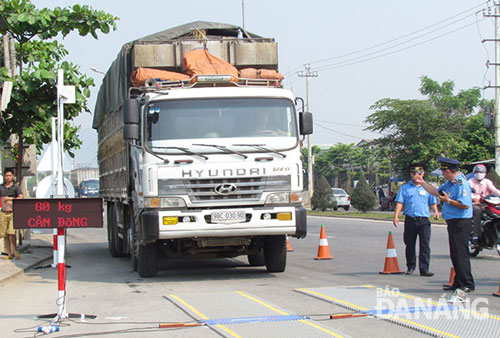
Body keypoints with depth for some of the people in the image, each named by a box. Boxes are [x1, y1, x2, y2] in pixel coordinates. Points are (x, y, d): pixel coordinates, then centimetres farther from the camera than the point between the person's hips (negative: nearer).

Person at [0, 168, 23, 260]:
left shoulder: (16, 187, 4)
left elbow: (20, 198, -6)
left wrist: (9, 198, -6)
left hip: (13, 212, -3)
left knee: (11, 233, -14)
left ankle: (15, 251, 6)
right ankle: (9, 254, 9)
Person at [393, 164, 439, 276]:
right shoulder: (405, 188, 9)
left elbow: (432, 203, 18)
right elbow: (399, 203, 4)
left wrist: (436, 211, -2)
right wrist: (396, 216, -8)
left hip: (424, 221, -1)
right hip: (410, 220, 1)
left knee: (425, 245, -10)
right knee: (409, 245, 9)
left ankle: (424, 269, -11)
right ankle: (410, 267, 24)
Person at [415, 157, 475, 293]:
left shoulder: (461, 184, -16)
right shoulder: (450, 182, 15)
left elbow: (465, 205, -24)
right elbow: (437, 192, 29)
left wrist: (448, 201, -18)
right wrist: (423, 183, 28)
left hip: (461, 222, -10)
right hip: (453, 222, 10)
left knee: (461, 253, -10)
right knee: (455, 254, 12)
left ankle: (467, 284, -7)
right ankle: (459, 282, 17)